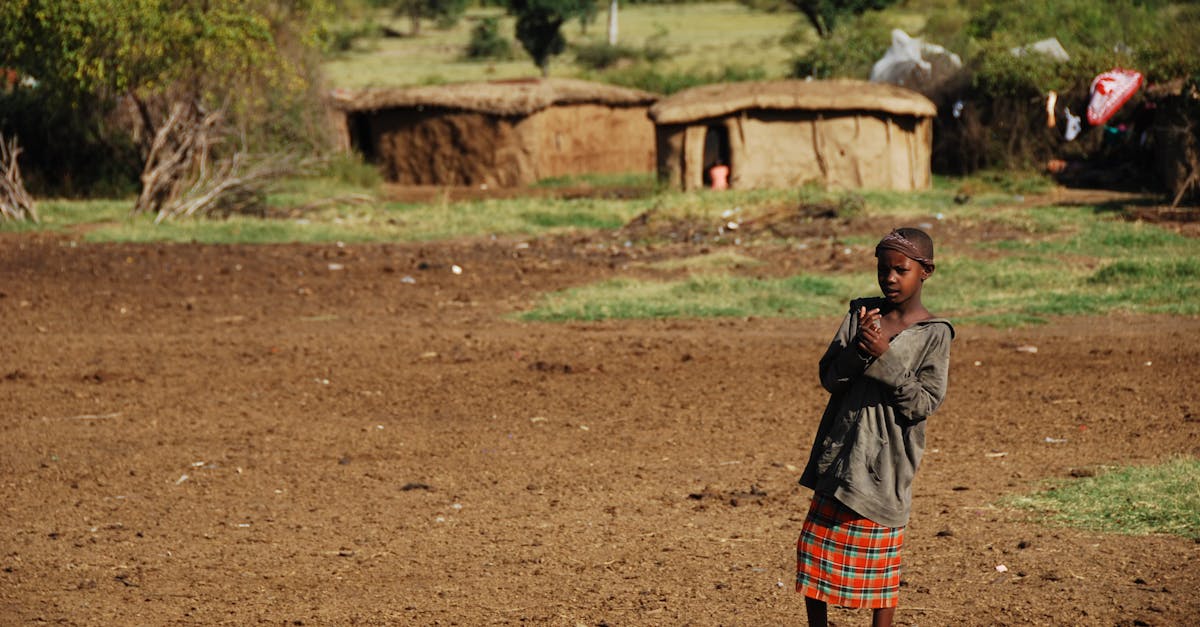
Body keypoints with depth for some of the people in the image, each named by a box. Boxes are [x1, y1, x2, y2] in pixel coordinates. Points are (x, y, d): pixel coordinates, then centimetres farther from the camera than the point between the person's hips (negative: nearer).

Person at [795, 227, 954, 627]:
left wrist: (886, 357, -22)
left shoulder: (934, 334, -6)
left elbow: (925, 403, -13)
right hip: (837, 456, 4)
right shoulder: (861, 314, 5)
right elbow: (829, 379, -1)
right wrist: (858, 350, -19)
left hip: (886, 465, -4)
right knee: (814, 550, 9)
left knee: (880, 565, 1)